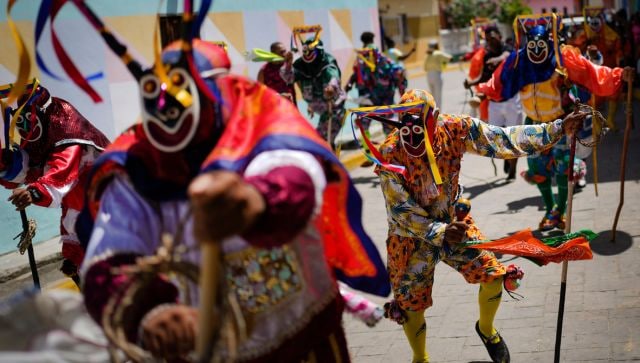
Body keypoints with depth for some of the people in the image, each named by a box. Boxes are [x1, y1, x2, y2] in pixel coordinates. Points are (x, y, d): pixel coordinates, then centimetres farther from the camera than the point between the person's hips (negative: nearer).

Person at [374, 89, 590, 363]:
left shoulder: (455, 130, -19)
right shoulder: (389, 154, -27)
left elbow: (505, 140, -16)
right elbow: (401, 211, -23)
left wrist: (559, 128, -21)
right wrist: (440, 233, -34)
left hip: (451, 221, 3)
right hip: (413, 235, -3)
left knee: (493, 274, 0)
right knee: (411, 303, 5)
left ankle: (486, 328, 33)